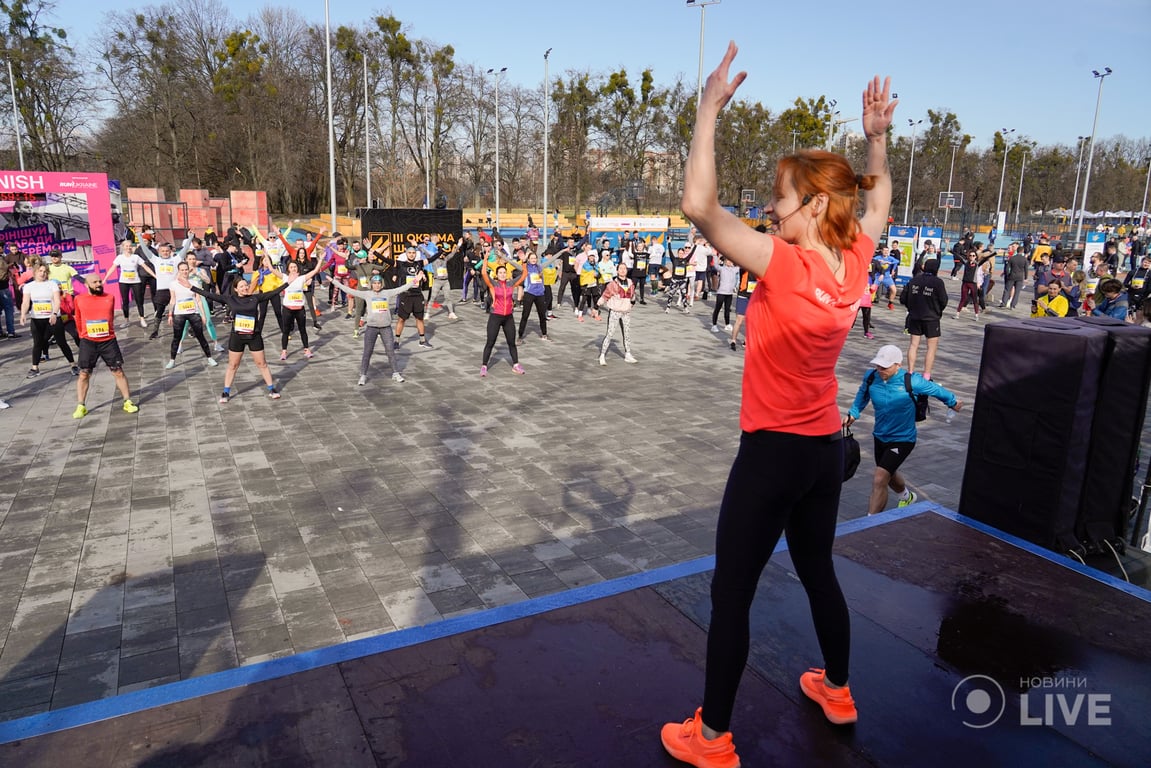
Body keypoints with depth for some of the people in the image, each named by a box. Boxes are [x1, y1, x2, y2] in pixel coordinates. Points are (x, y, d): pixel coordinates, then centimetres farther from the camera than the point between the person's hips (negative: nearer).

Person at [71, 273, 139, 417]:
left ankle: (127, 402, 13)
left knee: (118, 371, 4)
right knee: (84, 374, 3)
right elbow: (78, 320, 13)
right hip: (88, 342, 0)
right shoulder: (79, 300, -1)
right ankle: (80, 406, 12)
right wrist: (83, 336, 17)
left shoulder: (110, 298, 1)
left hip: (109, 341, 1)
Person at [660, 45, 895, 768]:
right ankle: (837, 690, 45)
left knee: (731, 593, 5)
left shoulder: (785, 263, -23)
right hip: (827, 447, 8)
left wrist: (710, 107, -24)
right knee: (819, 572, 25)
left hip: (774, 453, -8)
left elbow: (699, 205, -30)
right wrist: (877, 137, 16)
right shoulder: (854, 262, -2)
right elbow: (879, 198, 21)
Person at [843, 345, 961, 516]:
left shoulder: (911, 382, -23)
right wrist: (852, 414, -8)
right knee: (889, 475, 28)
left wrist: (953, 402, 13)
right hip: (880, 436, 6)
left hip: (902, 439, -5)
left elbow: (936, 390, -4)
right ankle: (907, 497, 62)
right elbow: (862, 397, 7)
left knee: (879, 481, -17)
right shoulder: (871, 377, -13)